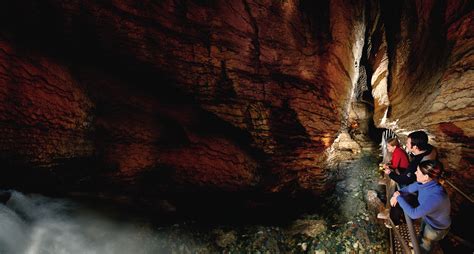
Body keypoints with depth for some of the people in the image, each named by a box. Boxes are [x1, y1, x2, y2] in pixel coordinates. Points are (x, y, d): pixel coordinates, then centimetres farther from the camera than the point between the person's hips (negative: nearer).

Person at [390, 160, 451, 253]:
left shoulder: (436, 197, -46)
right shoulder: (425, 183, -22)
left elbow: (413, 214, -42)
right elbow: (409, 188, -3)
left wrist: (399, 197, -31)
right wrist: (397, 195, -21)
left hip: (437, 226, -6)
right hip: (427, 218, 6)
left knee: (424, 246, 23)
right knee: (422, 235, 36)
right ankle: (418, 243, 63)